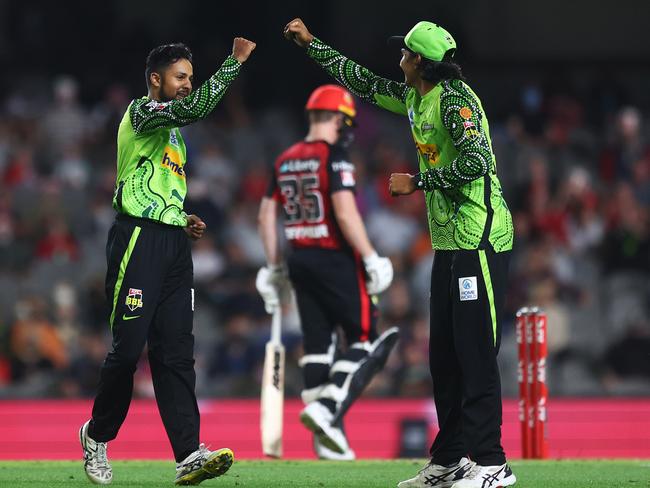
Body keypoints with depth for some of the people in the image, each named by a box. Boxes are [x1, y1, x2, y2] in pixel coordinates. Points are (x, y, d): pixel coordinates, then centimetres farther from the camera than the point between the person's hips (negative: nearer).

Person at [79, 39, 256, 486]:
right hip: (139, 240, -9)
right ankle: (98, 435, 16)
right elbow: (195, 108, -24)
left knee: (176, 352, -1)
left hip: (173, 243, 9)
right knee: (128, 347, -5)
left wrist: (184, 221, 14)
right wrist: (236, 60, -19)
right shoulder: (141, 112, -5)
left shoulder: (172, 130, 23)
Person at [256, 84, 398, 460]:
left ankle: (328, 439, 8)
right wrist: (371, 257, -14)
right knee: (364, 339, 2)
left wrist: (274, 268, 20)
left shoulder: (286, 161, 11)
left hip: (300, 260, 7)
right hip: (335, 259, -7)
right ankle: (327, 408, -15)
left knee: (318, 345, 8)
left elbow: (267, 214, 13)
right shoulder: (334, 156, -11)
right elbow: (345, 213, -20)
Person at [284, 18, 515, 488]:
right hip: (449, 241, 10)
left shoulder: (455, 99, -14)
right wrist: (310, 43, 32)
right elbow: (362, 80, 28)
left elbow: (476, 160, -26)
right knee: (444, 354, 10)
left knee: (475, 352, -11)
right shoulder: (414, 98, 13)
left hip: (480, 239, -10)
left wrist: (418, 182, -16)